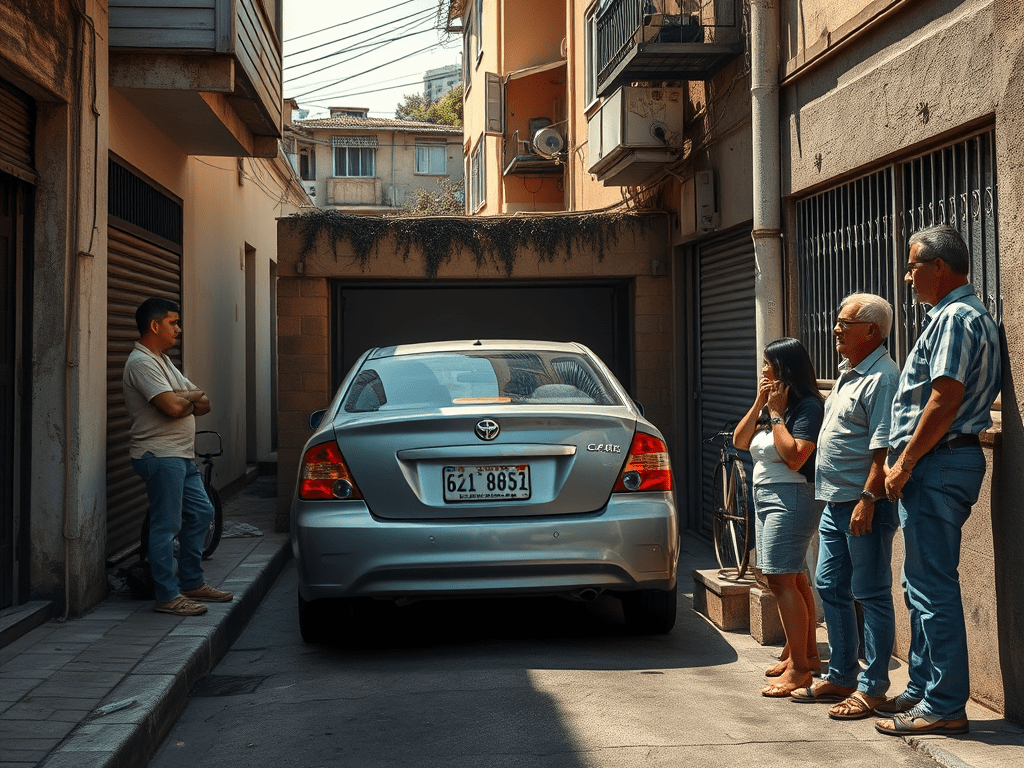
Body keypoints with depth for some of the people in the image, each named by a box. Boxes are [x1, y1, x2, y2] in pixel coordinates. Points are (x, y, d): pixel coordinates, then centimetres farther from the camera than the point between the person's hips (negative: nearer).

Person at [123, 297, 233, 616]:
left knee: (201, 513, 15)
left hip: (182, 456, 10)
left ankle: (192, 583, 24)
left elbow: (204, 403, 14)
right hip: (160, 456, -10)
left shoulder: (162, 361, 19)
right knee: (166, 526, -7)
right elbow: (173, 407, -25)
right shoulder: (142, 363, -13)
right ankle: (167, 596, -1)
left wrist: (182, 399, -9)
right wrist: (192, 397, -3)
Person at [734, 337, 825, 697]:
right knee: (793, 579, 14)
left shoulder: (808, 407, -13)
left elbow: (794, 457, -22)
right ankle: (807, 654, 24)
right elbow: (740, 441, 9)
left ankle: (799, 669, -12)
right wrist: (759, 403, 0)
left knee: (782, 580, -14)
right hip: (765, 497, 10)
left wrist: (776, 414, -14)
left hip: (789, 499, -10)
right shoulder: (772, 405, 14)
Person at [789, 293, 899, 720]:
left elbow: (883, 447, -21)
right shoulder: (848, 373, 17)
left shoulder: (882, 377, -14)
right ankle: (840, 676, 26)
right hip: (835, 501, 10)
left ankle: (873, 688, 5)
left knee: (871, 595, -2)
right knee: (830, 586, 15)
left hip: (864, 505, -10)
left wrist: (867, 498, -25)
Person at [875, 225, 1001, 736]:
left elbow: (944, 401, -21)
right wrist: (906, 462, 18)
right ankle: (923, 690, 24)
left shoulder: (955, 317, -13)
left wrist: (904, 463, -16)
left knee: (932, 586, -7)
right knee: (921, 584, 16)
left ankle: (944, 706, -2)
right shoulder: (962, 315, 21)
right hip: (939, 464, 11)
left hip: (937, 464, -11)